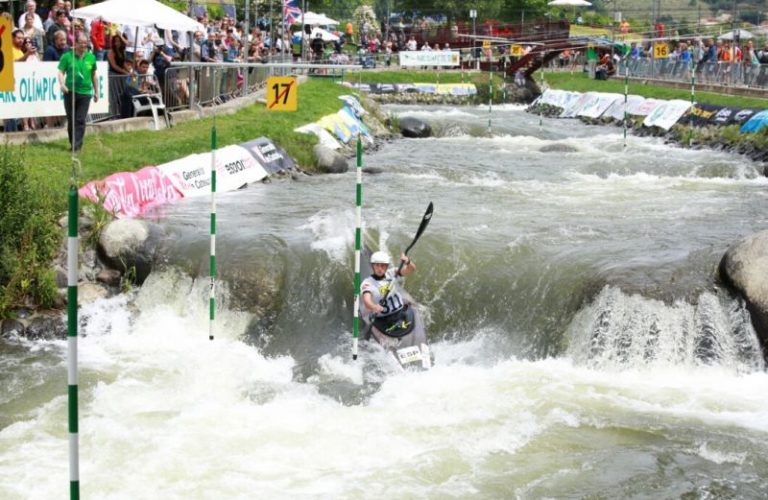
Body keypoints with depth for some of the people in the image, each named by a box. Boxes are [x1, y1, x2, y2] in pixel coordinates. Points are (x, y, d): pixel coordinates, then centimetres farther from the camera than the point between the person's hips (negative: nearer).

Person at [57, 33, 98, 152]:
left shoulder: (91, 57, 8)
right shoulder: (67, 56, 1)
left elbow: (94, 75, 16)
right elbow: (61, 72, -1)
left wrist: (96, 92, 17)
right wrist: (62, 84, -20)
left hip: (85, 92, 1)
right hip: (70, 92, -1)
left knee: (81, 120, -6)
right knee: (71, 120, 6)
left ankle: (77, 145, -5)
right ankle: (73, 143, 18)